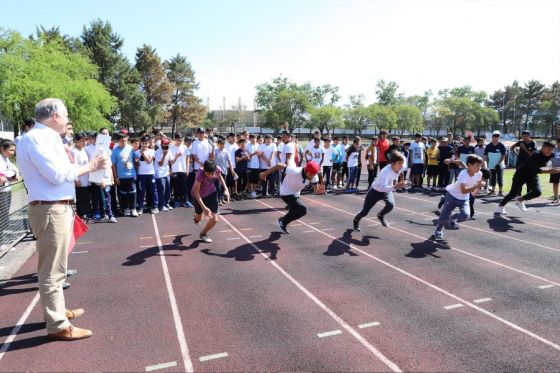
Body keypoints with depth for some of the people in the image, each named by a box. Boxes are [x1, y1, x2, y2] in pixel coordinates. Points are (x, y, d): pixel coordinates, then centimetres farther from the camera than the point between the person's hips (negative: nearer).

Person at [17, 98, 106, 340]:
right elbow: (58, 175, -22)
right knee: (52, 270, -3)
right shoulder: (36, 138, -15)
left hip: (59, 208, 11)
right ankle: (58, 326, 7)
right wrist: (89, 167, -12)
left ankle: (57, 310, 36)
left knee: (55, 267, 21)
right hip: (50, 210, -11)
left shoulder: (45, 138, 15)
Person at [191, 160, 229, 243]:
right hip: (199, 196, -3)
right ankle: (196, 217, 61)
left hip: (211, 193, 3)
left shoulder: (217, 170, -25)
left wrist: (226, 189, -6)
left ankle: (203, 234, 26)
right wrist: (204, 208, -36)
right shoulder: (200, 174, -38)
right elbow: (196, 192, -31)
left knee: (214, 219, -4)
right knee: (198, 219, 20)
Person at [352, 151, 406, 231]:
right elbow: (382, 187, -50)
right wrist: (395, 187, -65)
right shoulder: (386, 171, -39)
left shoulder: (400, 168, -19)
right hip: (375, 191, -4)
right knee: (364, 212, 4)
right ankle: (356, 221, 39)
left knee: (391, 204, -28)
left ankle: (381, 216, 6)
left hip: (387, 190, 5)